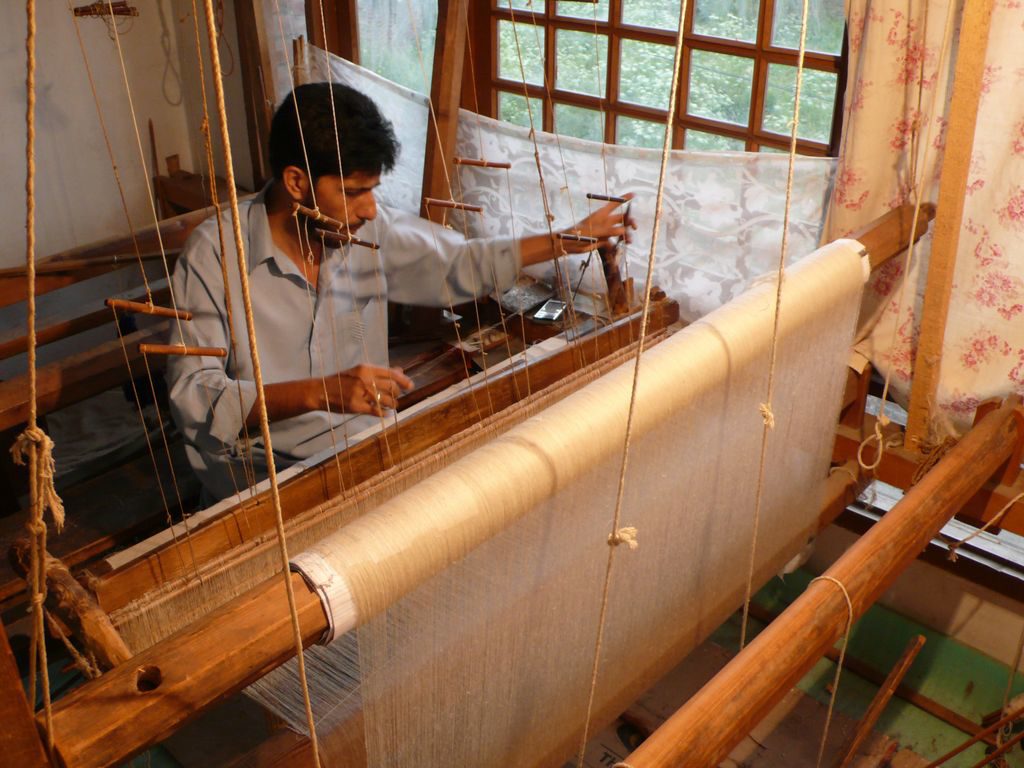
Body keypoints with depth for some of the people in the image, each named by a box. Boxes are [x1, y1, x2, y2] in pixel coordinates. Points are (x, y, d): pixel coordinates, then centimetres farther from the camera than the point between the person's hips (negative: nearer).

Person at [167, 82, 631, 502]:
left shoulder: (371, 230, 1)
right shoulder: (215, 253, -13)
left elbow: (459, 263, 18)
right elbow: (193, 399, -19)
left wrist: (571, 239, 15)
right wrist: (319, 393, -33)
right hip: (262, 475, -5)